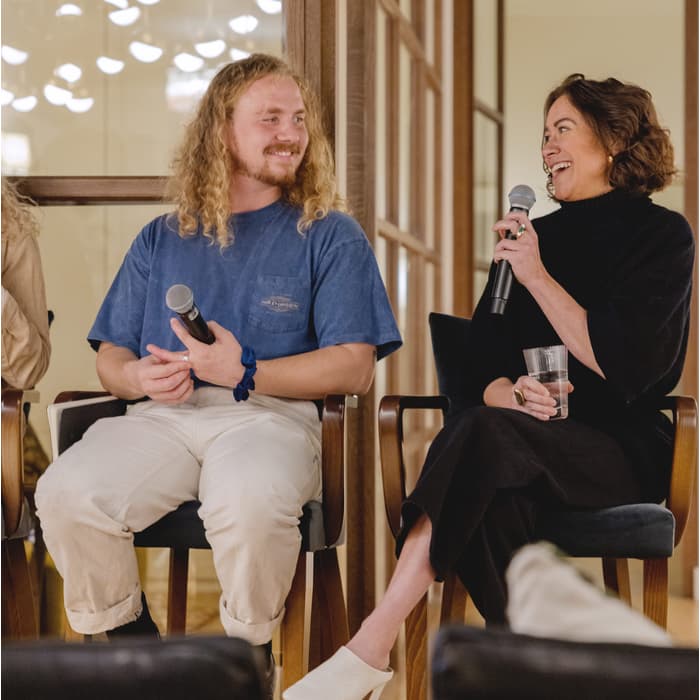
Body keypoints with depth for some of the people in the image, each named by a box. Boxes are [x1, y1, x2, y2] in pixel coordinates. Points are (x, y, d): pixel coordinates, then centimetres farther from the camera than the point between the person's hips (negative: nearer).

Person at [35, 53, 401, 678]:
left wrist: (245, 372, -14)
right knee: (65, 493, -27)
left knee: (250, 502, -38)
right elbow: (110, 356, 20)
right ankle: (131, 644, -5)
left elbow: (354, 367, 0)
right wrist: (139, 377, -6)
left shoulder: (330, 236, 10)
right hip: (161, 416, 3)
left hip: (271, 413, -3)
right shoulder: (163, 239, 21)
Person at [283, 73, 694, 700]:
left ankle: (371, 649, -37)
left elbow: (627, 369, -12)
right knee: (496, 499, -35)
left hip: (622, 446, -4)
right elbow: (484, 363, 9)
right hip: (527, 435, 4)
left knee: (482, 435, -34)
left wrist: (537, 276, -13)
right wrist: (509, 393, -15)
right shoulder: (533, 235, 17)